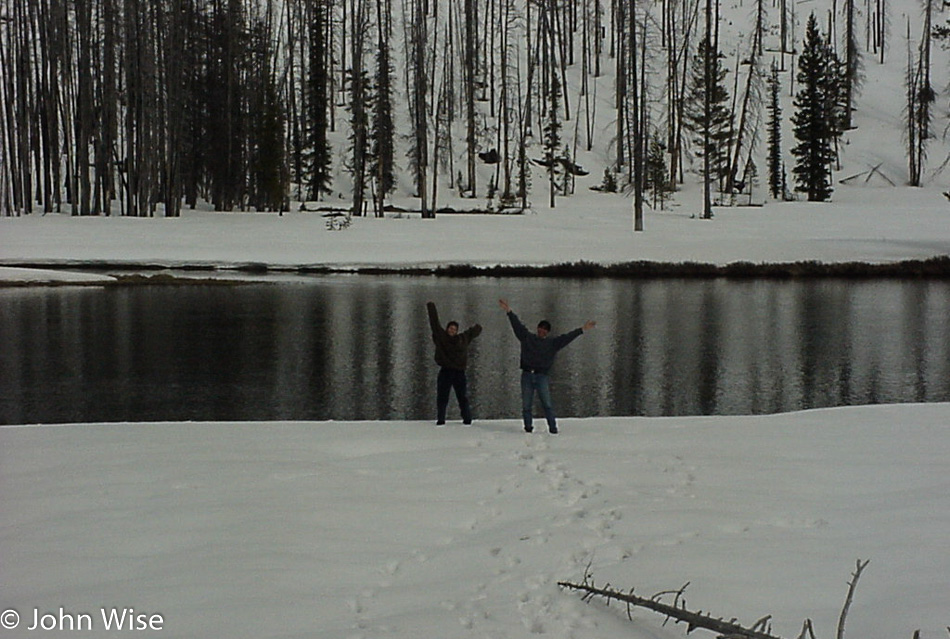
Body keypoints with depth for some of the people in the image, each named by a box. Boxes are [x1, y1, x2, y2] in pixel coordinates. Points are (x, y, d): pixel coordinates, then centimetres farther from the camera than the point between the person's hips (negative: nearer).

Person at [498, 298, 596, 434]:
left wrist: (582, 330, 2)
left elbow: (567, 337, 7)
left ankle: (553, 428, -4)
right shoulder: (527, 338, 11)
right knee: (526, 405, 2)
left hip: (541, 376, -1)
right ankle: (528, 427, 13)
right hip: (527, 375, 1)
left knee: (547, 404, -7)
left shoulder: (552, 343, 10)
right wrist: (509, 312, 7)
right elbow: (517, 325, 11)